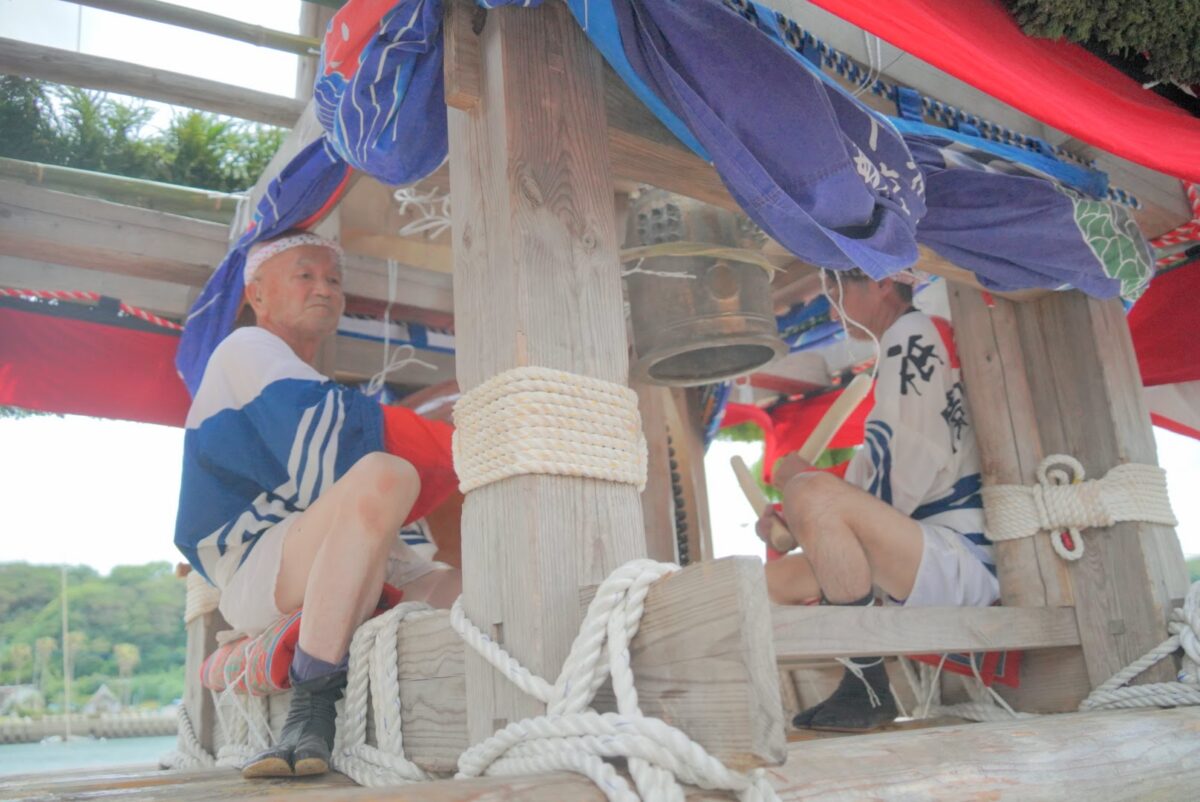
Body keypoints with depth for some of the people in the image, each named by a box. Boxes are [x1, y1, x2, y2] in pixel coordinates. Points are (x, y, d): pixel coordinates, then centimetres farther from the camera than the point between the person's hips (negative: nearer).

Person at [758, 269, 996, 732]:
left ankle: (867, 689, -20)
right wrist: (793, 522, 7)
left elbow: (891, 484, -16)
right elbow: (877, 491, 20)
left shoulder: (913, 333, -9)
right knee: (774, 582, 9)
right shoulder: (906, 345, 21)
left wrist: (802, 481, -1)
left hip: (962, 560, -10)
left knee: (813, 494, -29)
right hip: (929, 561, 10)